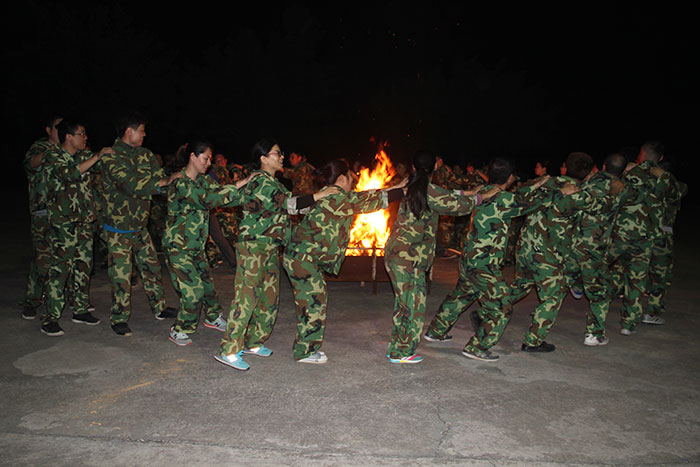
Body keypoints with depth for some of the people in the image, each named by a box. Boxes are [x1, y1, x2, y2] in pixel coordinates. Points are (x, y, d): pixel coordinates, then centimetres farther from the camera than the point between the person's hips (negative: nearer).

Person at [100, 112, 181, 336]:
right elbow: (132, 186, -31)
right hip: (119, 228, -7)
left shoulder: (144, 154, 5)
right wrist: (166, 181, -30)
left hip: (140, 225, 7)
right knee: (121, 275, 0)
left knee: (151, 267, 14)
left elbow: (158, 176, 2)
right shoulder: (112, 158, -18)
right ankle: (119, 319, 15)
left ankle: (159, 308, 28)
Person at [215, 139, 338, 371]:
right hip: (253, 246, -10)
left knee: (269, 296, 12)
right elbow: (288, 204, -19)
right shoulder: (261, 181, -13)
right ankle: (228, 350, -6)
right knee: (247, 296, -11)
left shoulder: (271, 182, 19)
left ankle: (253, 343, 22)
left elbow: (286, 207, 20)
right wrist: (319, 195, -15)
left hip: (269, 248, 10)